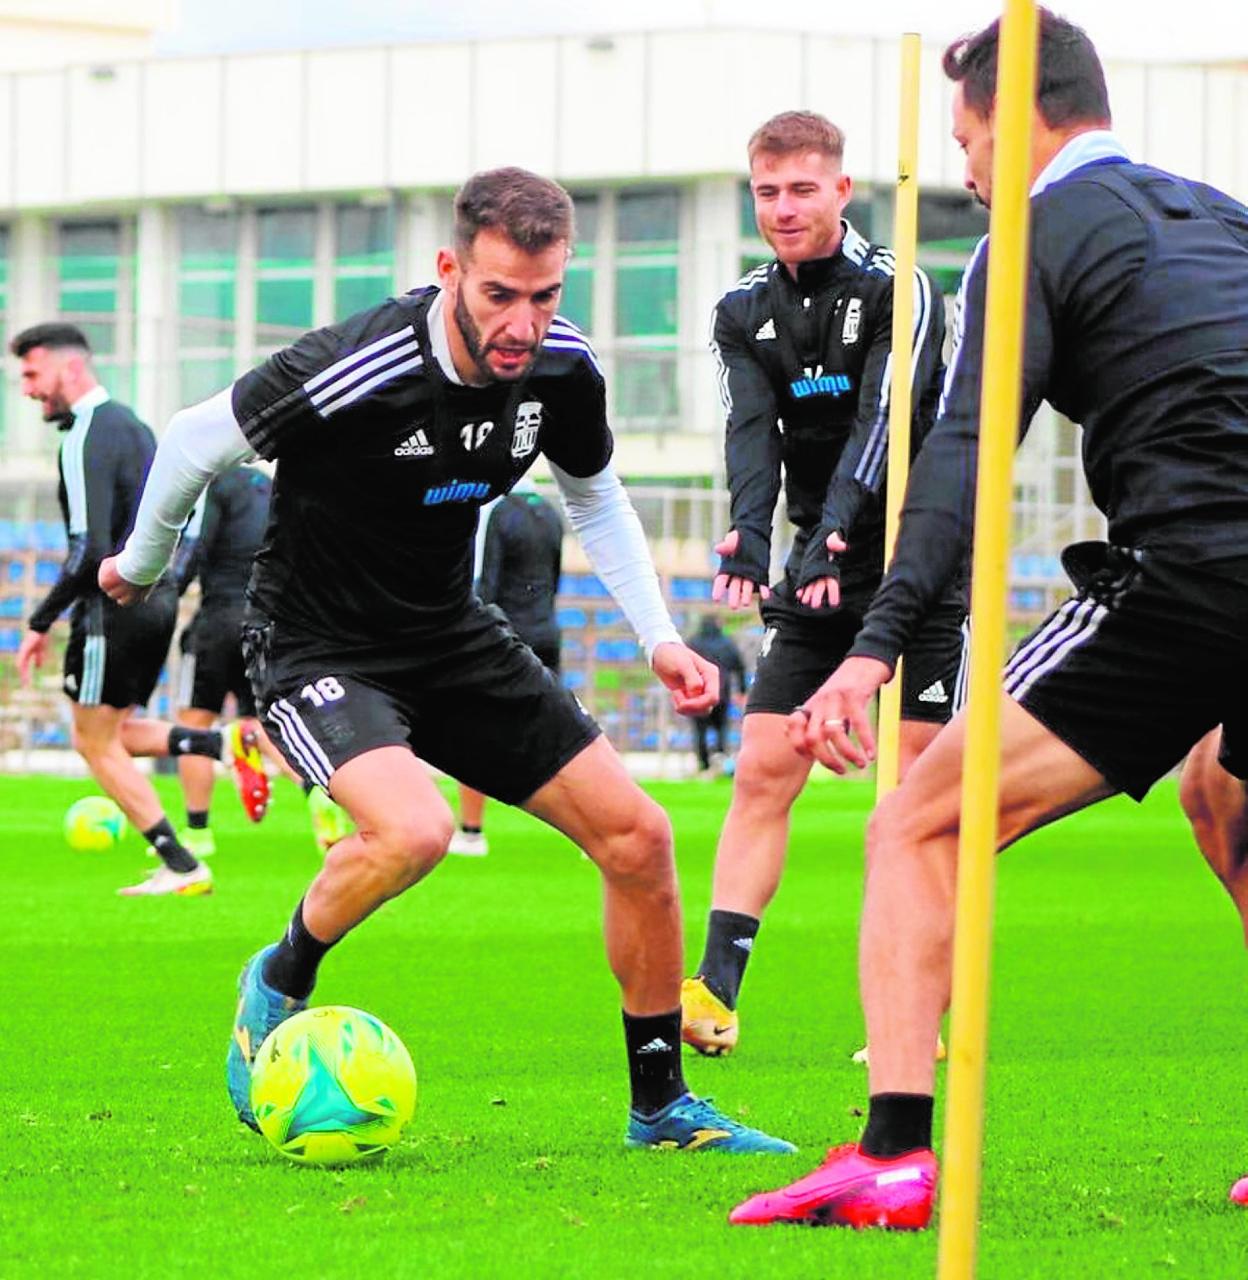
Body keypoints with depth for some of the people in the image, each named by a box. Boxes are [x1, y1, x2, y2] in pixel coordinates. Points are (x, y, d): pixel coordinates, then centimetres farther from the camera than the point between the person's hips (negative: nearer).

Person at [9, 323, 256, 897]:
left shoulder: (86, 439, -16)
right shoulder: (131, 425, 15)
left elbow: (90, 550, -23)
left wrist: (41, 622, -17)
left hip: (115, 606, -9)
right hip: (159, 599, 9)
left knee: (96, 743, 1)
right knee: (114, 734, 18)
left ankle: (181, 868, -1)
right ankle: (225, 744, 0)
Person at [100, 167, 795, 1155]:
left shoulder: (562, 368, -10)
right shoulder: (353, 373, -29)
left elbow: (594, 495, 13)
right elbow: (196, 441, -11)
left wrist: (660, 637, 2)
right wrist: (141, 564, 6)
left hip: (452, 637, 6)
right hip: (317, 644, -6)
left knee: (637, 835, -2)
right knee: (413, 828, -34)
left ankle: (662, 1105, 14)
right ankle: (279, 985, -2)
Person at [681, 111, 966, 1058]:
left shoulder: (899, 292, -8)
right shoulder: (745, 313, 5)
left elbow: (883, 417, -21)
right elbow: (751, 429, -9)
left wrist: (835, 529, -36)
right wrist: (750, 535, -29)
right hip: (819, 582, 4)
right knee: (764, 770, -5)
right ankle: (716, 992, -9)